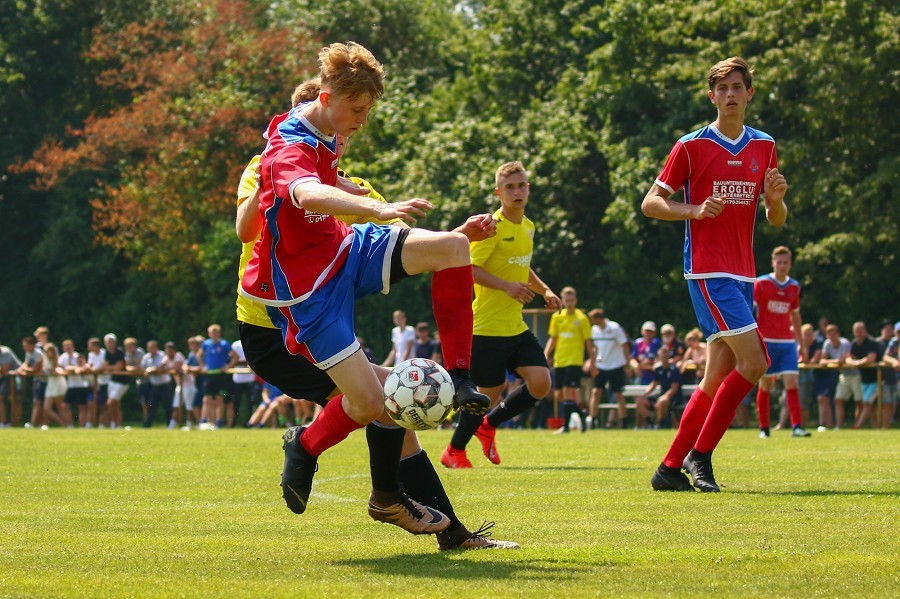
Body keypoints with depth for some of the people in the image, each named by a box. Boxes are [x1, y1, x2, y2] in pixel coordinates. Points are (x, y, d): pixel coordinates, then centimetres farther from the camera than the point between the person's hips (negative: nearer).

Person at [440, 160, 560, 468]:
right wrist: (506, 286, -27)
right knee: (490, 392, -2)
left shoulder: (528, 227, 13)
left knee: (540, 382, -6)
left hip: (516, 326, 7)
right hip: (488, 326, -7)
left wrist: (544, 290, 15)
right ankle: (454, 451, 20)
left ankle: (489, 425, 17)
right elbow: (468, 268, -19)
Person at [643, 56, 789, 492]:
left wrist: (775, 199, -6)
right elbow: (651, 203, -1)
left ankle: (670, 468, 10)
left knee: (718, 379, 4)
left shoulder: (764, 147, 13)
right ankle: (700, 454, -8)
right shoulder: (692, 146, -3)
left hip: (742, 274, 6)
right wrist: (696, 210, -17)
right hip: (708, 271, -6)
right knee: (754, 361, -17)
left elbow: (776, 219, 17)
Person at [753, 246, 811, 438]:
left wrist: (801, 344, 20)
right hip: (766, 341, -3)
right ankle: (764, 428, 9)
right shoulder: (761, 283, -2)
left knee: (792, 382, -9)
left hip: (787, 342, 3)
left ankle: (797, 426, -14)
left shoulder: (794, 287, 11)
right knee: (765, 384, 1)